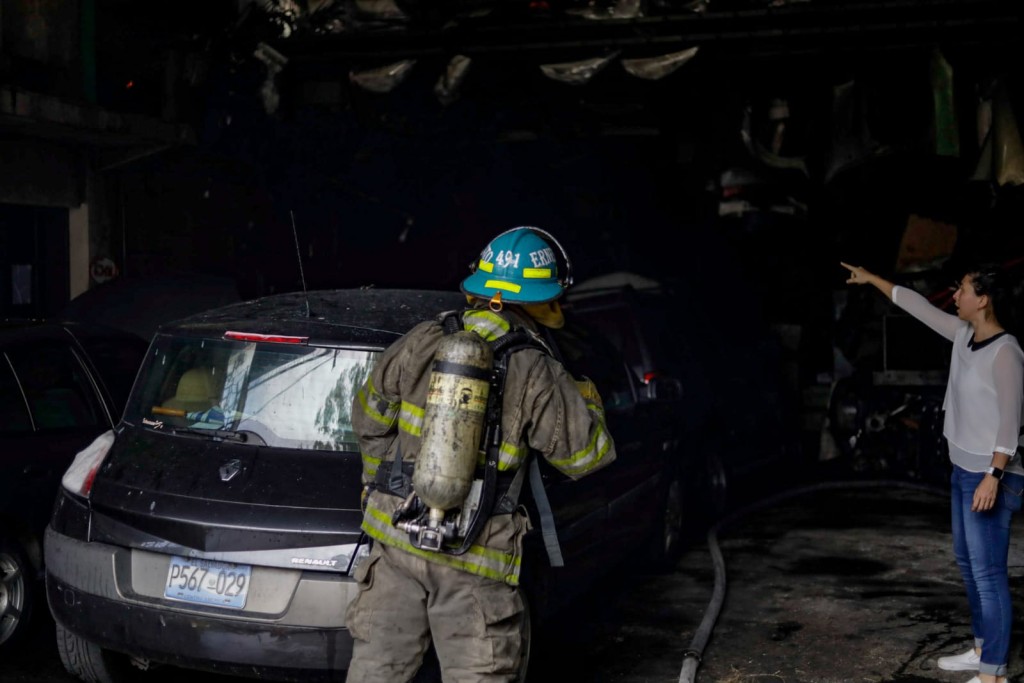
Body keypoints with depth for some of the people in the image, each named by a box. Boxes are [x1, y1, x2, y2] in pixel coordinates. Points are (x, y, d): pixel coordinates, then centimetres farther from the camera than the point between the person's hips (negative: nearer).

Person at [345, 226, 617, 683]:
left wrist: (378, 486, 22)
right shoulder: (537, 378, -11)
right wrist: (586, 401, 17)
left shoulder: (422, 343, -1)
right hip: (474, 563, -4)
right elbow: (587, 455, -1)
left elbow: (369, 421, 8)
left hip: (395, 536, 4)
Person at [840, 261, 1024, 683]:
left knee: (988, 573, -8)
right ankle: (982, 649, 30)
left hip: (989, 476, -10)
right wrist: (871, 279, 25)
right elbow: (917, 305, 19)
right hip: (963, 471, 10)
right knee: (967, 562, 18)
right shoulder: (963, 335, 7)